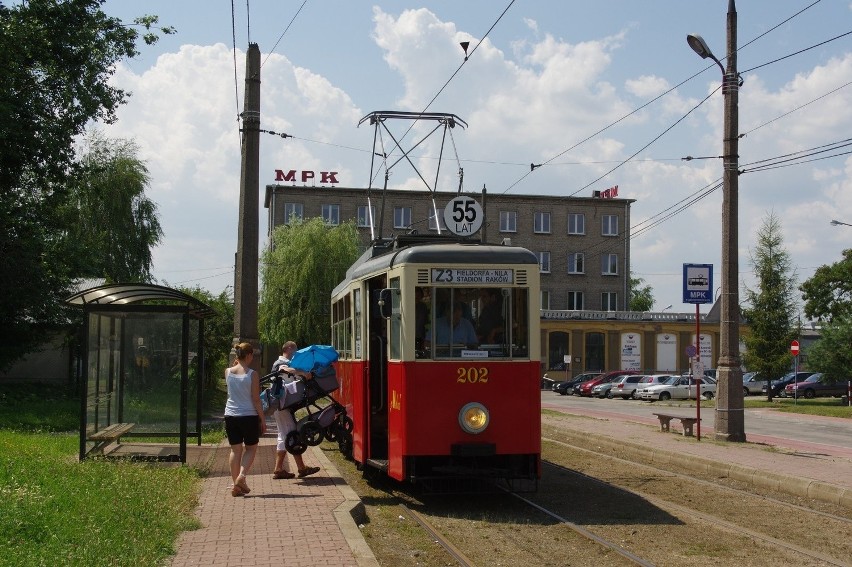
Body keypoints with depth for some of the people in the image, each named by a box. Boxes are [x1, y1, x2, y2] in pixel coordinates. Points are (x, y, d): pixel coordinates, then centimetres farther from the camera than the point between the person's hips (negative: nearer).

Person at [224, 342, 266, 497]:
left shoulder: (228, 372, 0)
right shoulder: (252, 374, -11)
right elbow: (256, 400, -10)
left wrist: (235, 365, 16)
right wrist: (263, 420, -2)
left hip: (231, 416, 4)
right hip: (249, 416, -4)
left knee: (235, 450, 10)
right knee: (251, 448, 13)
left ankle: (236, 485, 10)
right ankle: (241, 476, -8)